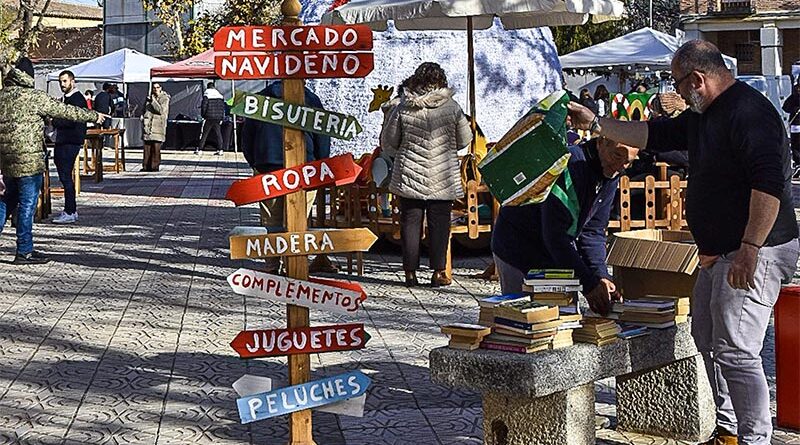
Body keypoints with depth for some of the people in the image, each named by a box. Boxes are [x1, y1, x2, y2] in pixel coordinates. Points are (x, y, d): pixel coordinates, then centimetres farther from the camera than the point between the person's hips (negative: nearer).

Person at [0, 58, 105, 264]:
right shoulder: (34, 97, -11)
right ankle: (24, 251, 4)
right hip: (28, 159, -7)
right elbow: (65, 111, -4)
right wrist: (94, 116, 7)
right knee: (27, 204, 0)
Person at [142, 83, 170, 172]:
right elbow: (145, 110, 24)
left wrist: (153, 101, -11)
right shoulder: (149, 98, 15)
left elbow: (161, 110, -13)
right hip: (148, 125, 4)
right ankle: (146, 166, 8)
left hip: (158, 126, -4)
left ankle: (155, 166, -2)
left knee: (156, 148, -6)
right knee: (147, 147, 4)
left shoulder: (165, 99, 0)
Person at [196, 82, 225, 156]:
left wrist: (203, 115, 4)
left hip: (209, 117, -4)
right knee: (218, 134, 7)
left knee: (204, 134, 0)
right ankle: (220, 150, 2)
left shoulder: (206, 94, -4)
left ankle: (199, 149, 0)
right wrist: (222, 118, 15)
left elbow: (204, 106, -9)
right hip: (218, 118, 4)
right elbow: (223, 107, 11)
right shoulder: (220, 95, 10)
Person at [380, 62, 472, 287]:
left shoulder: (403, 108, -5)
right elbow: (464, 141, 6)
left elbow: (388, 142, 3)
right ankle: (439, 271, 8)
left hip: (410, 176, 0)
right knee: (439, 223, 7)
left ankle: (410, 272, 9)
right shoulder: (452, 108, -5)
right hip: (443, 178, 0)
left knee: (410, 222, 7)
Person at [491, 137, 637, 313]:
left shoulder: (610, 177, -3)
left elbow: (593, 231, 0)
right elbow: (555, 234, -32)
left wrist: (601, 276, -16)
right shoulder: (569, 165, -29)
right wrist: (589, 283, -33)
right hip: (517, 251, -8)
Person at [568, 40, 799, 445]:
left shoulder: (750, 112, -18)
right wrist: (595, 123, 22)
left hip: (754, 255, -11)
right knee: (708, 342, 16)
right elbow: (655, 135, 25)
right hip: (718, 253, 11)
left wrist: (750, 249, -29)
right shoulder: (702, 116, 15)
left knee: (734, 351, -13)